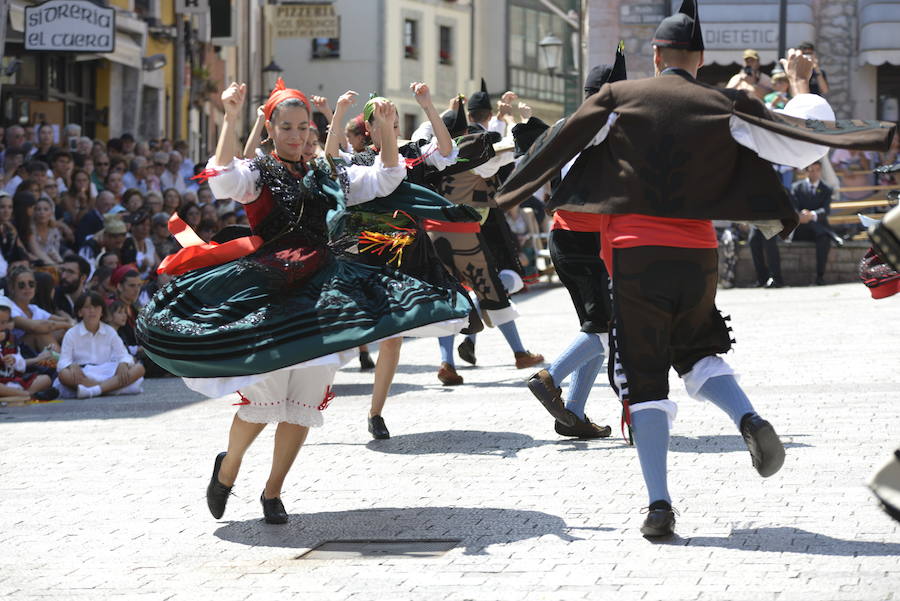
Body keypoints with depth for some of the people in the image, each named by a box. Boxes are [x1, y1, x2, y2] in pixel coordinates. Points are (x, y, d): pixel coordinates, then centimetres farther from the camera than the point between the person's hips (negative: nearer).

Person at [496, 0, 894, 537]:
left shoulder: (616, 99, 4)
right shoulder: (725, 107, 5)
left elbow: (552, 152, 9)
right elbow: (806, 146, 5)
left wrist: (503, 195, 25)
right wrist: (802, 85, 21)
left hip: (634, 254, -2)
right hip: (697, 255, 2)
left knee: (644, 381, 3)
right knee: (698, 352, 26)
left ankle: (659, 504, -6)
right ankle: (748, 419, -3)